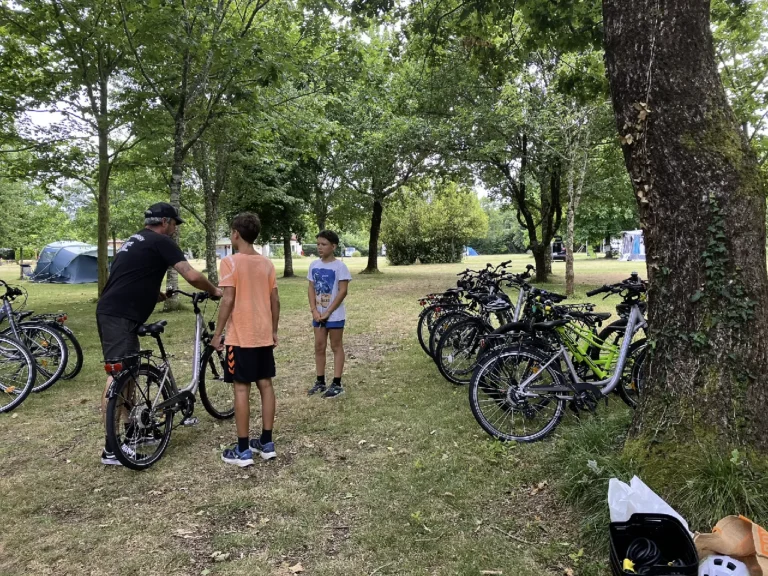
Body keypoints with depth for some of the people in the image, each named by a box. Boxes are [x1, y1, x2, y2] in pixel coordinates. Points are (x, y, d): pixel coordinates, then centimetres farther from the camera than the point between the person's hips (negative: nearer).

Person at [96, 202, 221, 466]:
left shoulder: (136, 240, 21)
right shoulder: (161, 242, -6)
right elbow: (192, 276, -14)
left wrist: (159, 295, 25)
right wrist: (214, 291, 2)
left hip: (113, 313, 10)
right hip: (120, 317, -10)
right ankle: (112, 449, -3)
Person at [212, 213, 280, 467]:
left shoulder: (230, 261, -10)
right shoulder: (267, 263, 7)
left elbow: (228, 300, -16)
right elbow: (275, 301, 8)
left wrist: (217, 333, -7)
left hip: (241, 336, -6)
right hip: (264, 335, 6)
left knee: (242, 389, 0)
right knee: (265, 385, 10)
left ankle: (242, 450, 6)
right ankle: (267, 443, 18)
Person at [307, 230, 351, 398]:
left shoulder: (339, 266, -12)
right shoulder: (314, 265, 5)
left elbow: (343, 291, -14)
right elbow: (312, 289, 7)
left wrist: (328, 312, -15)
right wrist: (314, 310, -6)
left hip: (334, 315, -6)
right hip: (318, 314, 6)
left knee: (336, 347, 3)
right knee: (319, 347, 11)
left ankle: (337, 384, 8)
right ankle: (320, 381, 22)